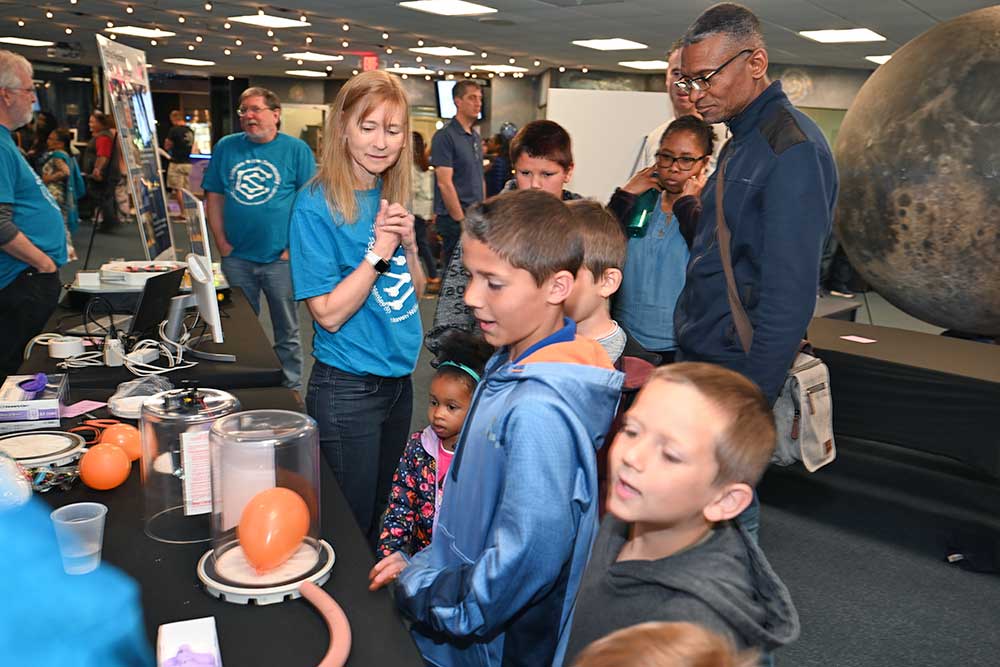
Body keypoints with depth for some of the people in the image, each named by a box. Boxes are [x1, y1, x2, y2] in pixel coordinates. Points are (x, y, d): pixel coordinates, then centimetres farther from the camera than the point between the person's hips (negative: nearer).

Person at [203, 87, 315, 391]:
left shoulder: (296, 149, -2)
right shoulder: (226, 147, 7)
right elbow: (214, 198, 9)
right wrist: (222, 244, 1)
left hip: (280, 258, -3)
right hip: (236, 259, 3)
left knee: (287, 332, 7)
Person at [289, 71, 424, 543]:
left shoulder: (392, 198, 6)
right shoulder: (316, 206, -15)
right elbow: (329, 314, -18)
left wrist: (409, 243, -7)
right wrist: (379, 250, -21)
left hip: (398, 379, 7)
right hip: (347, 390, -7)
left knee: (384, 519, 21)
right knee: (350, 526, 8)